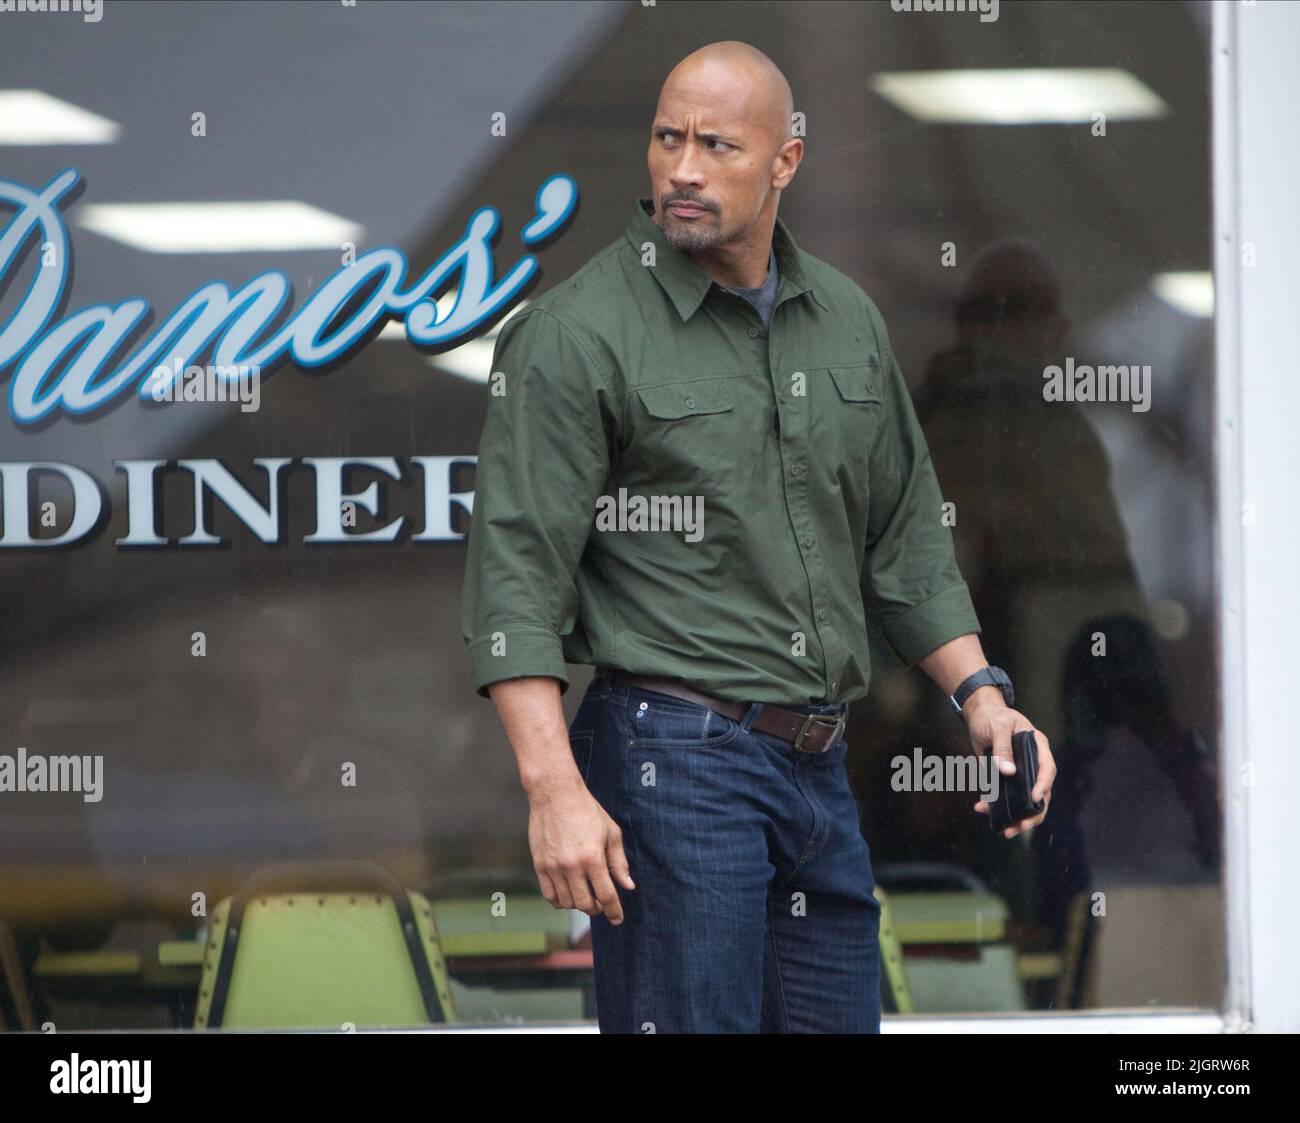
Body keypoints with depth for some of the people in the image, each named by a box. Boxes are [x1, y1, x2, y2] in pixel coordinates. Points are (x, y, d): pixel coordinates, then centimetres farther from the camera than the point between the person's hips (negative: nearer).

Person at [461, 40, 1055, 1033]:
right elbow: (515, 574, -12)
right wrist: (555, 790, -21)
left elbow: (905, 536, 22)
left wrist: (979, 690, 10)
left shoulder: (847, 321, 12)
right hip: (673, 760, -6)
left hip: (820, 765, 6)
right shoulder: (577, 335, -7)